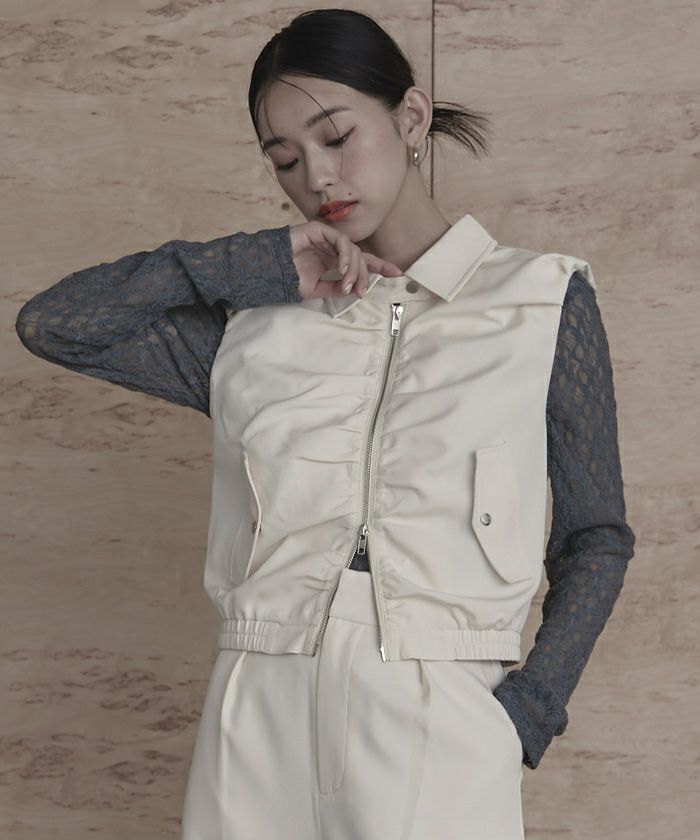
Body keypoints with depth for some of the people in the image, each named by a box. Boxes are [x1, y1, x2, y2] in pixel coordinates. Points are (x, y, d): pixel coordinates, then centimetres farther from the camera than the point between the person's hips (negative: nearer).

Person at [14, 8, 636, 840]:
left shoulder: (543, 302, 7)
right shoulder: (255, 326, 11)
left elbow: (595, 538, 9)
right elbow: (49, 323, 9)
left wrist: (527, 713, -4)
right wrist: (254, 265, 3)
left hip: (439, 724, -2)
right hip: (262, 718, 2)